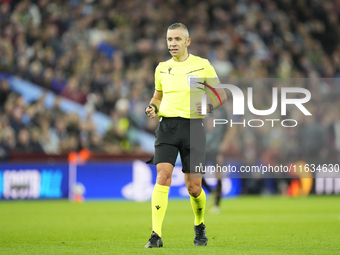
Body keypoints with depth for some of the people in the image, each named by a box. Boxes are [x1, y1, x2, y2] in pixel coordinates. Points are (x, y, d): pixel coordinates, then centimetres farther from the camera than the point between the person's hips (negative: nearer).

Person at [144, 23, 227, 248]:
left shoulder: (202, 65, 2)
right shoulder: (162, 68, 12)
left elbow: (221, 94, 7)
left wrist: (208, 106, -13)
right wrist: (153, 108, 3)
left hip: (193, 127, -2)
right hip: (167, 126, 2)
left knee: (193, 186, -1)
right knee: (163, 176, -16)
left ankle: (200, 226, 29)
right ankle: (156, 235, -18)